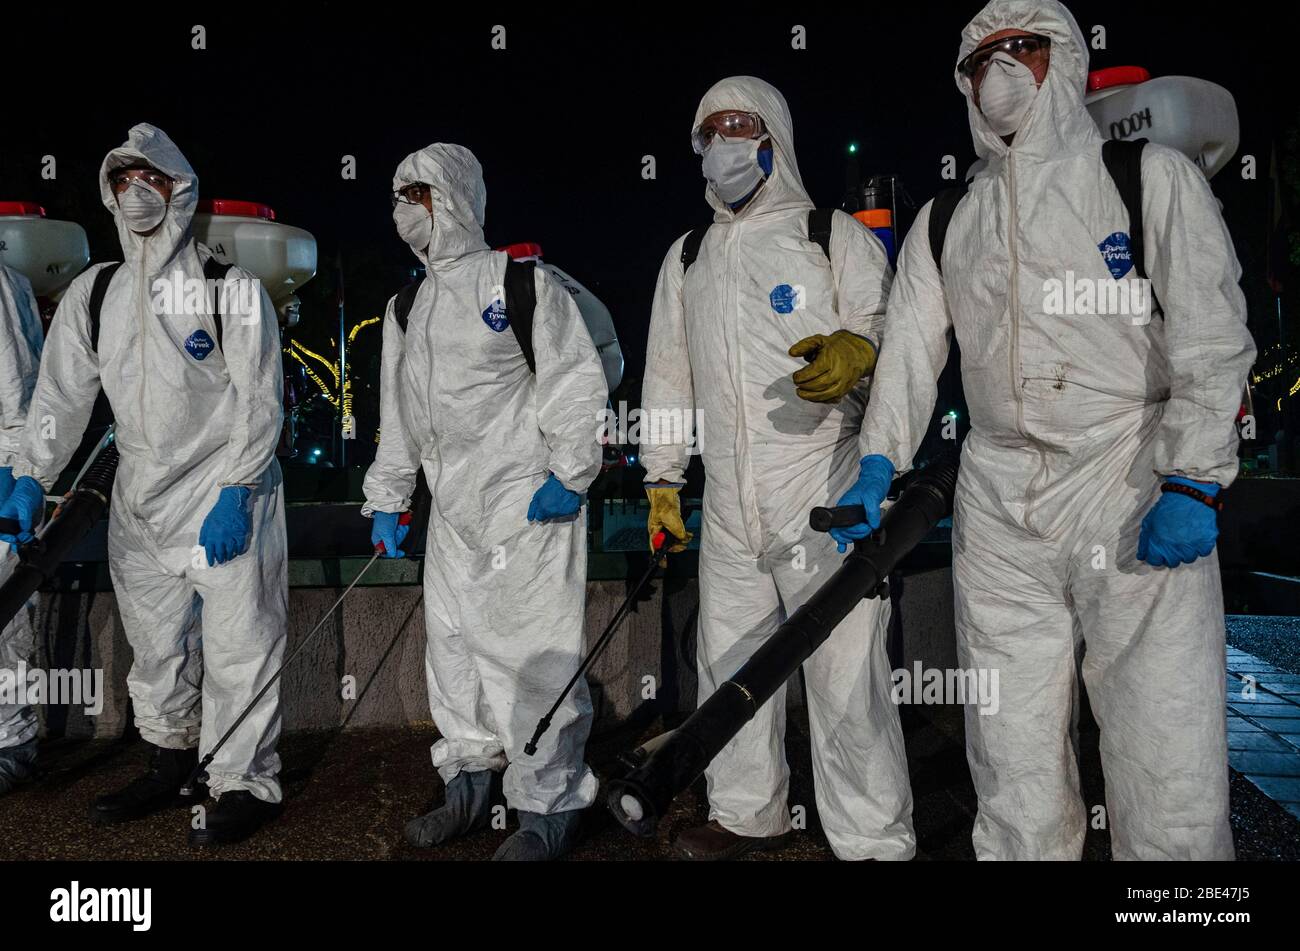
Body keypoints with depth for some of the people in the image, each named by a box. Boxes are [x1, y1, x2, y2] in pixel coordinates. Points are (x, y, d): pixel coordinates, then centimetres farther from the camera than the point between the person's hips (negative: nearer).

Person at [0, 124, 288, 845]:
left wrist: (234, 493, -15)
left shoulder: (232, 287, -3)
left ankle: (244, 785, 9)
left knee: (236, 644, -3)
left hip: (228, 494, -5)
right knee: (155, 649, 14)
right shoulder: (91, 293, 12)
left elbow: (259, 400, -8)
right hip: (138, 502, 6)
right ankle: (169, 771, 30)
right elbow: (61, 393, 10)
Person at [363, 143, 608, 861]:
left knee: (528, 650, -7)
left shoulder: (521, 281, -4)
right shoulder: (407, 307, 17)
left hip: (528, 504, -8)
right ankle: (471, 782, 31)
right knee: (451, 644, 14)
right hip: (451, 508, 8)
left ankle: (549, 807, 8)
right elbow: (397, 413, 22)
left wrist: (569, 475, -14)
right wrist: (386, 499, 20)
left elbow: (577, 380, -8)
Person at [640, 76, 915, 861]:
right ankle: (748, 813, 30)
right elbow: (669, 373, 20)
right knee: (729, 658, 13)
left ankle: (875, 840, 7)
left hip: (825, 499, -5)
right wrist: (662, 477, 16)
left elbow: (885, 324, -3)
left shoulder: (838, 236, 6)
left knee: (845, 670, -7)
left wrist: (857, 352, -27)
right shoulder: (687, 257, 19)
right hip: (728, 506, 5)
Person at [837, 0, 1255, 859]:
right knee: (1012, 764, 8)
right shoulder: (944, 219, 18)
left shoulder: (1153, 177, 6)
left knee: (1169, 765, -5)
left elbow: (1212, 337, -3)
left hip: (1136, 494, -3)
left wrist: (1192, 484, -13)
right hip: (998, 506, 4)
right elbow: (912, 348, 13)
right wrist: (878, 467, 0)